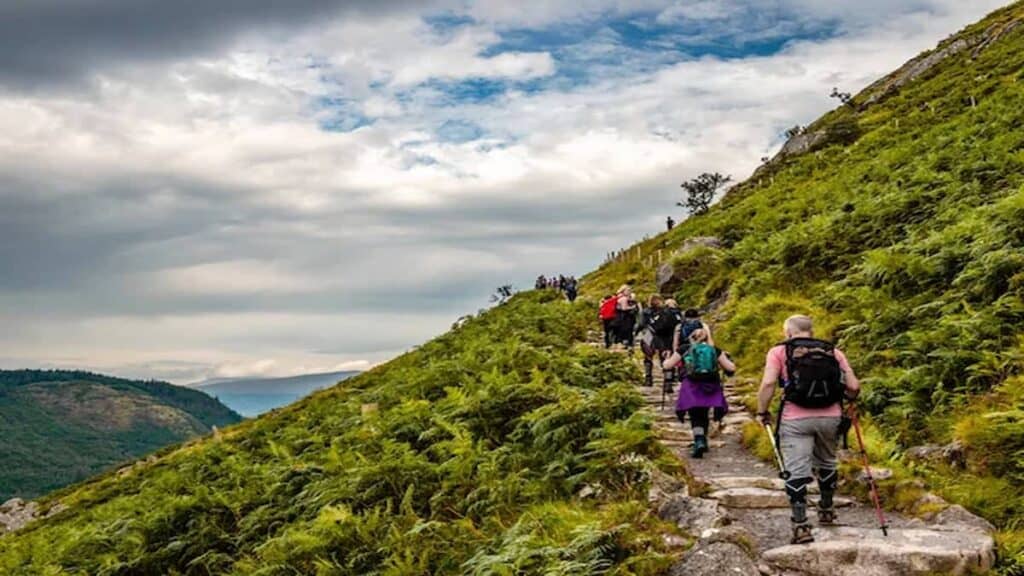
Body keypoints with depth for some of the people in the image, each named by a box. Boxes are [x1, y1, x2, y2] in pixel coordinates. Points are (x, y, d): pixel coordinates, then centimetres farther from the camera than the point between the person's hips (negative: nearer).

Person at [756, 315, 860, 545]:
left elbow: (768, 383, -11)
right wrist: (844, 398, 26)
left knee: (797, 472, -1)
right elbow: (853, 387, 5)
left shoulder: (779, 352, 3)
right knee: (826, 463, 25)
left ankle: (801, 526, -8)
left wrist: (762, 412, 2)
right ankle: (826, 511, 41)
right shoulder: (834, 352, 10)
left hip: (795, 420, -3)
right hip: (830, 417, 3)